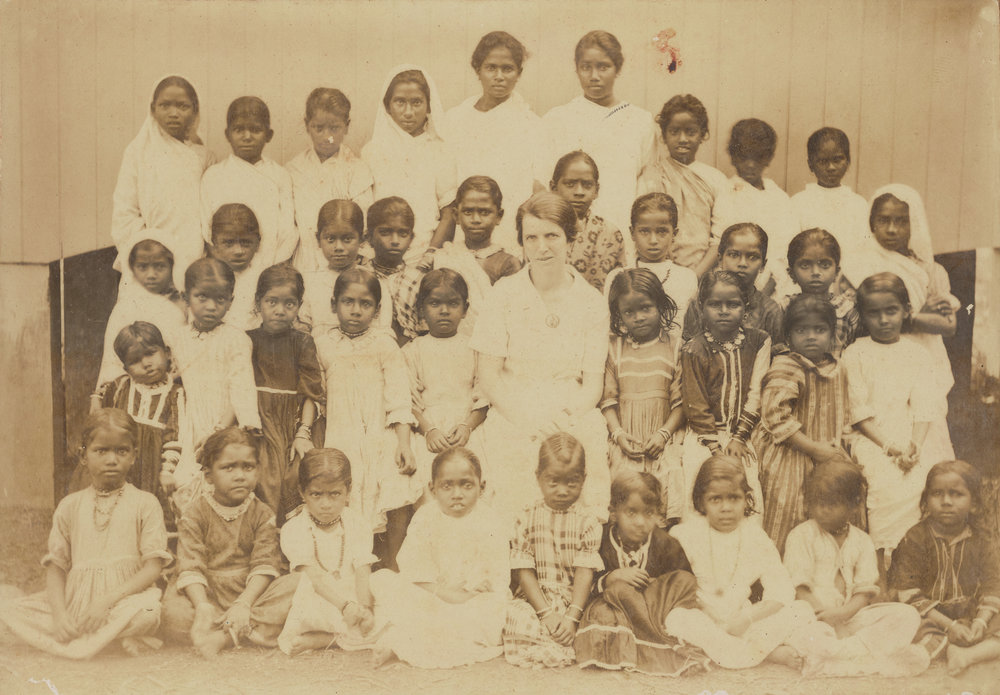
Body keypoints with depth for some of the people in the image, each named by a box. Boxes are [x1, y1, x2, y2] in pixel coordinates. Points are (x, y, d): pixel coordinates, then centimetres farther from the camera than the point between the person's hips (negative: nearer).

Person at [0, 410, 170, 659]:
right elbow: (56, 565, 7)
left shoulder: (144, 504, 1)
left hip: (125, 599, -4)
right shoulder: (70, 506, 10)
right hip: (75, 603, 4)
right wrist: (59, 613, -11)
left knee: (147, 611, -36)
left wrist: (108, 599, -18)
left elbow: (154, 566, -6)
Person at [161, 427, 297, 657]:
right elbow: (190, 567, -12)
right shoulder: (195, 513, -1)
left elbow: (264, 565, -8)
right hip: (207, 594, -1)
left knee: (295, 585, -26)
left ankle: (224, 636, -30)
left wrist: (244, 604, -25)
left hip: (249, 593, 2)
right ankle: (251, 632, -25)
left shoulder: (262, 514, 3)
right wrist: (202, 606, -31)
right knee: (173, 612, -34)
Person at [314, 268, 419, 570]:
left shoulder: (385, 345, 6)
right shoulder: (323, 346, 9)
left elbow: (398, 399, 2)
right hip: (340, 442, 0)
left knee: (400, 501, -14)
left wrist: (404, 444, -7)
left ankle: (391, 567, 3)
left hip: (382, 439, 0)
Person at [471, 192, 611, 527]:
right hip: (512, 422, -1)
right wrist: (526, 416, -13)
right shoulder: (503, 295, 5)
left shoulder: (592, 302, 7)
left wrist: (567, 415, -13)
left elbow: (593, 384, 7)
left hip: (576, 423, 1)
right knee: (515, 516, -15)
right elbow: (487, 377, 3)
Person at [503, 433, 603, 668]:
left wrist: (572, 617, -17)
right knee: (517, 619, -30)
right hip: (534, 601, 0)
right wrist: (546, 613, -13)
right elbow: (524, 571, -3)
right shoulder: (527, 518, 2)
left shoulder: (587, 522, 2)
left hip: (574, 602, 1)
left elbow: (585, 572, -5)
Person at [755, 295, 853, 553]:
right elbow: (776, 418, -20)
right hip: (788, 457, -6)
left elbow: (843, 416, 20)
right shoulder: (784, 369, -12)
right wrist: (814, 448, -18)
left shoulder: (837, 370, 9)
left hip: (827, 455, 6)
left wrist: (839, 448, 1)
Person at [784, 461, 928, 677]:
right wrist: (825, 614, -18)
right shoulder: (801, 535, 3)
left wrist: (843, 613, -15)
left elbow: (865, 591, 4)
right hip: (814, 616, -4)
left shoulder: (862, 541, 12)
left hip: (850, 615, 4)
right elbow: (798, 588, -5)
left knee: (908, 615, -15)